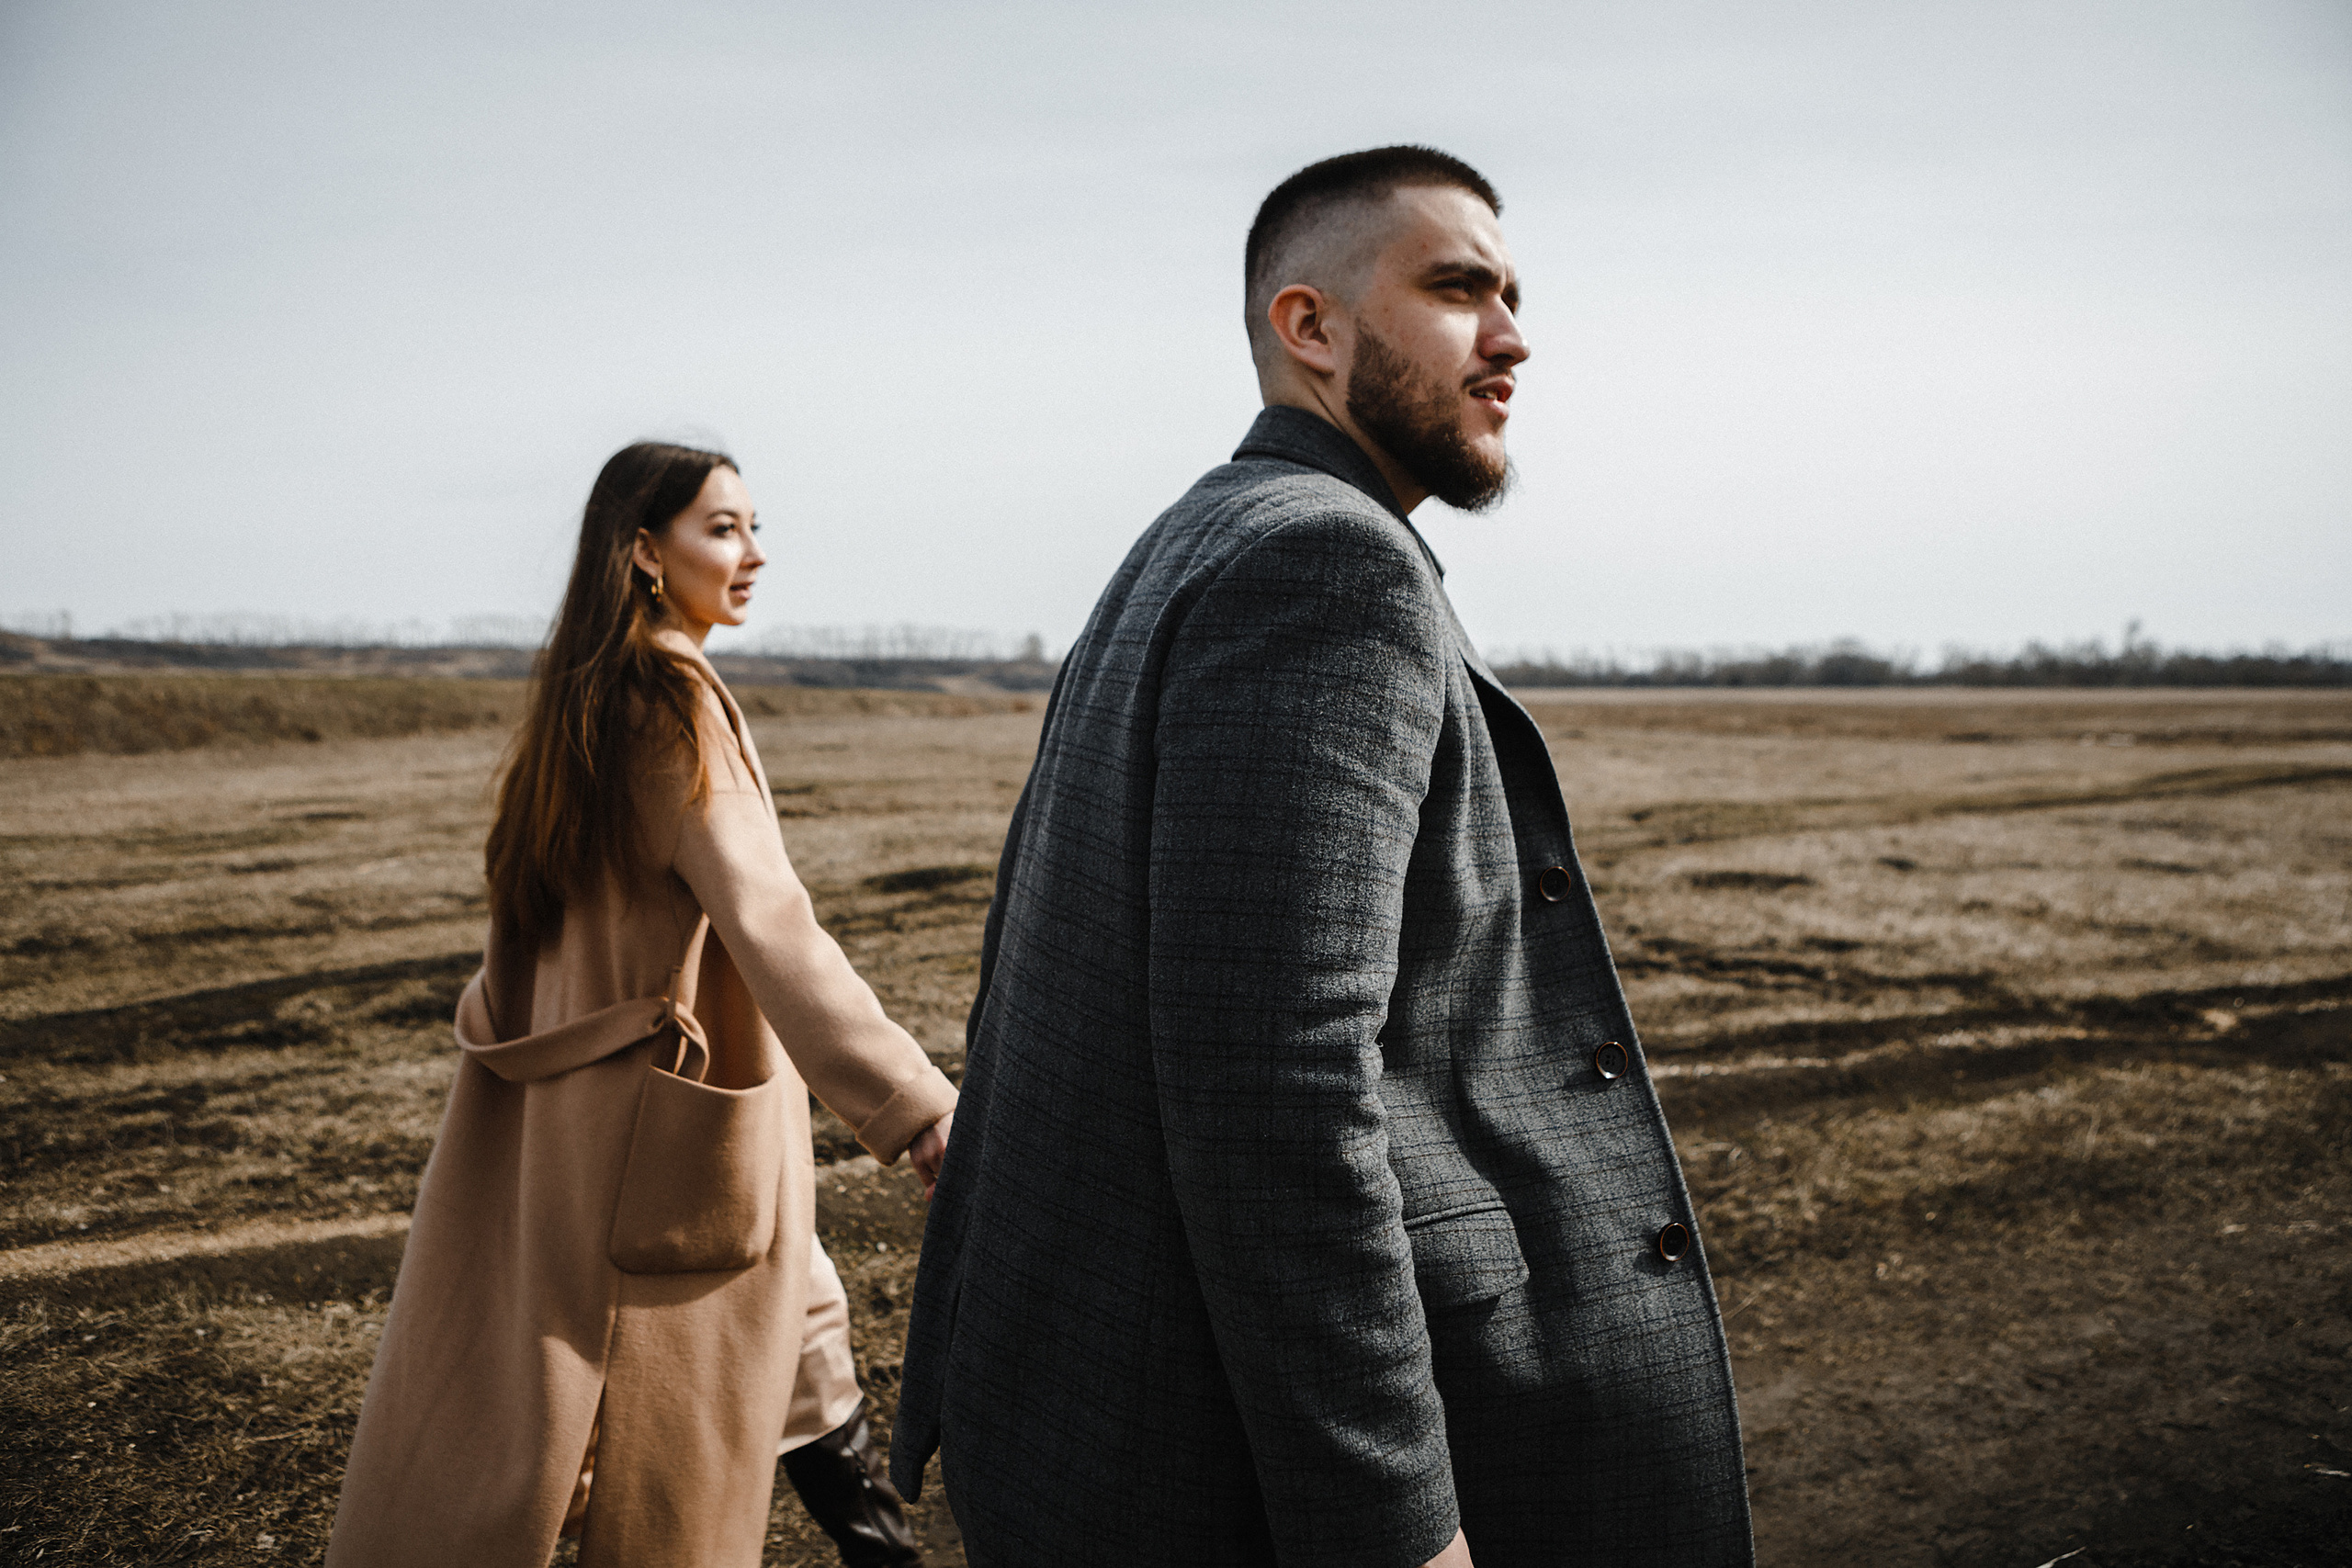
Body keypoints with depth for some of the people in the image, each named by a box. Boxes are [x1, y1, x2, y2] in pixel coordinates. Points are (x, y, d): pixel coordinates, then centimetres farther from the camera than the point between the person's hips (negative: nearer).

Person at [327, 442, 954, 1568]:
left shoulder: (583, 698, 8)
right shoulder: (675, 707, -20)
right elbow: (767, 923, -32)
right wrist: (920, 1110, -39)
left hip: (566, 1098, 8)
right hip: (673, 1112, -8)